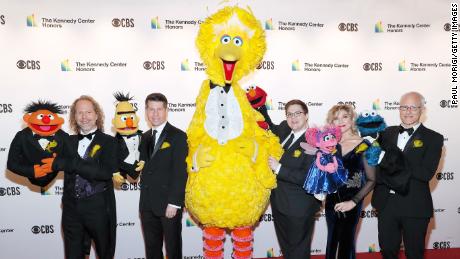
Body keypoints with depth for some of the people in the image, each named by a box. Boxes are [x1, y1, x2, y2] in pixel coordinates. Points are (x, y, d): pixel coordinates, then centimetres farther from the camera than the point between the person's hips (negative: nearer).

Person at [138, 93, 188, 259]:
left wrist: (174, 203, -17)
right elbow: (144, 168, 11)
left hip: (169, 204, -5)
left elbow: (181, 172, -13)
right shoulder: (145, 137, 12)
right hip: (147, 205, 6)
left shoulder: (178, 136, -8)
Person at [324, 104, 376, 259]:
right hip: (331, 201, 3)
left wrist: (353, 201, -16)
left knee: (346, 241, 12)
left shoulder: (363, 145, -10)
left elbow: (371, 180, -10)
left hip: (351, 203, -3)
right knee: (332, 240, 17)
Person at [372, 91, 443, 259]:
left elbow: (426, 173, -17)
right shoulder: (388, 133, 6)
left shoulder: (433, 138, -6)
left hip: (414, 207, -3)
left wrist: (394, 158, -23)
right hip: (386, 204, 3)